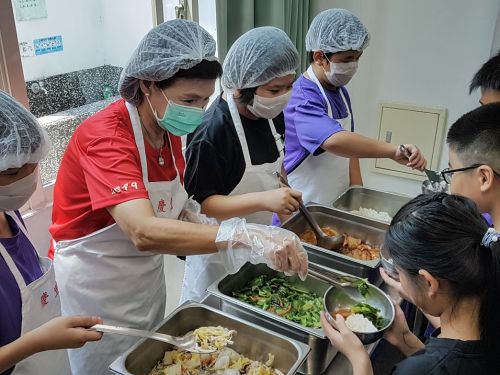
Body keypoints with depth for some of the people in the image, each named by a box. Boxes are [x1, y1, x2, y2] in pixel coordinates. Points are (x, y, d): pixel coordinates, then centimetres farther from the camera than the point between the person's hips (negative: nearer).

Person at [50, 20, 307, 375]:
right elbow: (144, 232, -44)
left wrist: (195, 219, -14)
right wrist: (246, 236, -50)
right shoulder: (106, 136, -30)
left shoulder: (168, 127, -5)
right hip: (97, 282, -7)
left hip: (147, 272, 7)